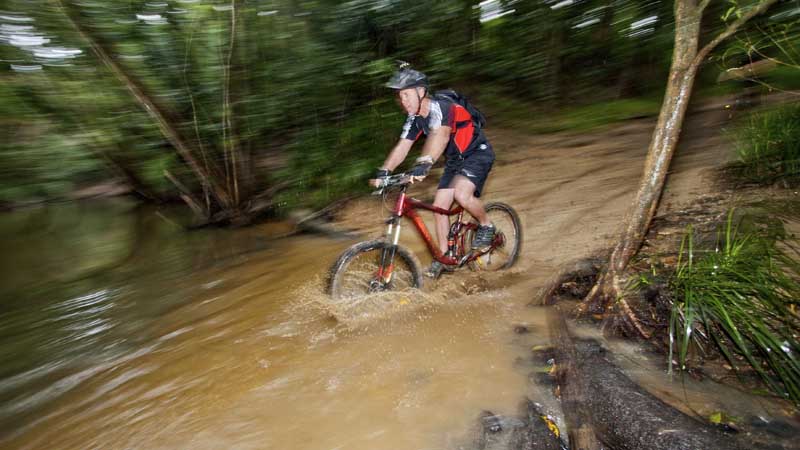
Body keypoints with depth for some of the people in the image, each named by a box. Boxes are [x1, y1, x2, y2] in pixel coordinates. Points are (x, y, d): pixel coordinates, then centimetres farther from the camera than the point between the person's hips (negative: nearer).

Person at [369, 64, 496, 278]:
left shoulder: (440, 106, -27)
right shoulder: (415, 118, -2)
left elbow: (440, 136, -46)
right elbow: (402, 147, -8)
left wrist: (423, 165, -60)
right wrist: (384, 171, -24)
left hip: (478, 153, -8)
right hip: (455, 160, 8)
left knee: (461, 194, -32)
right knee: (439, 206, 0)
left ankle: (486, 226, -3)